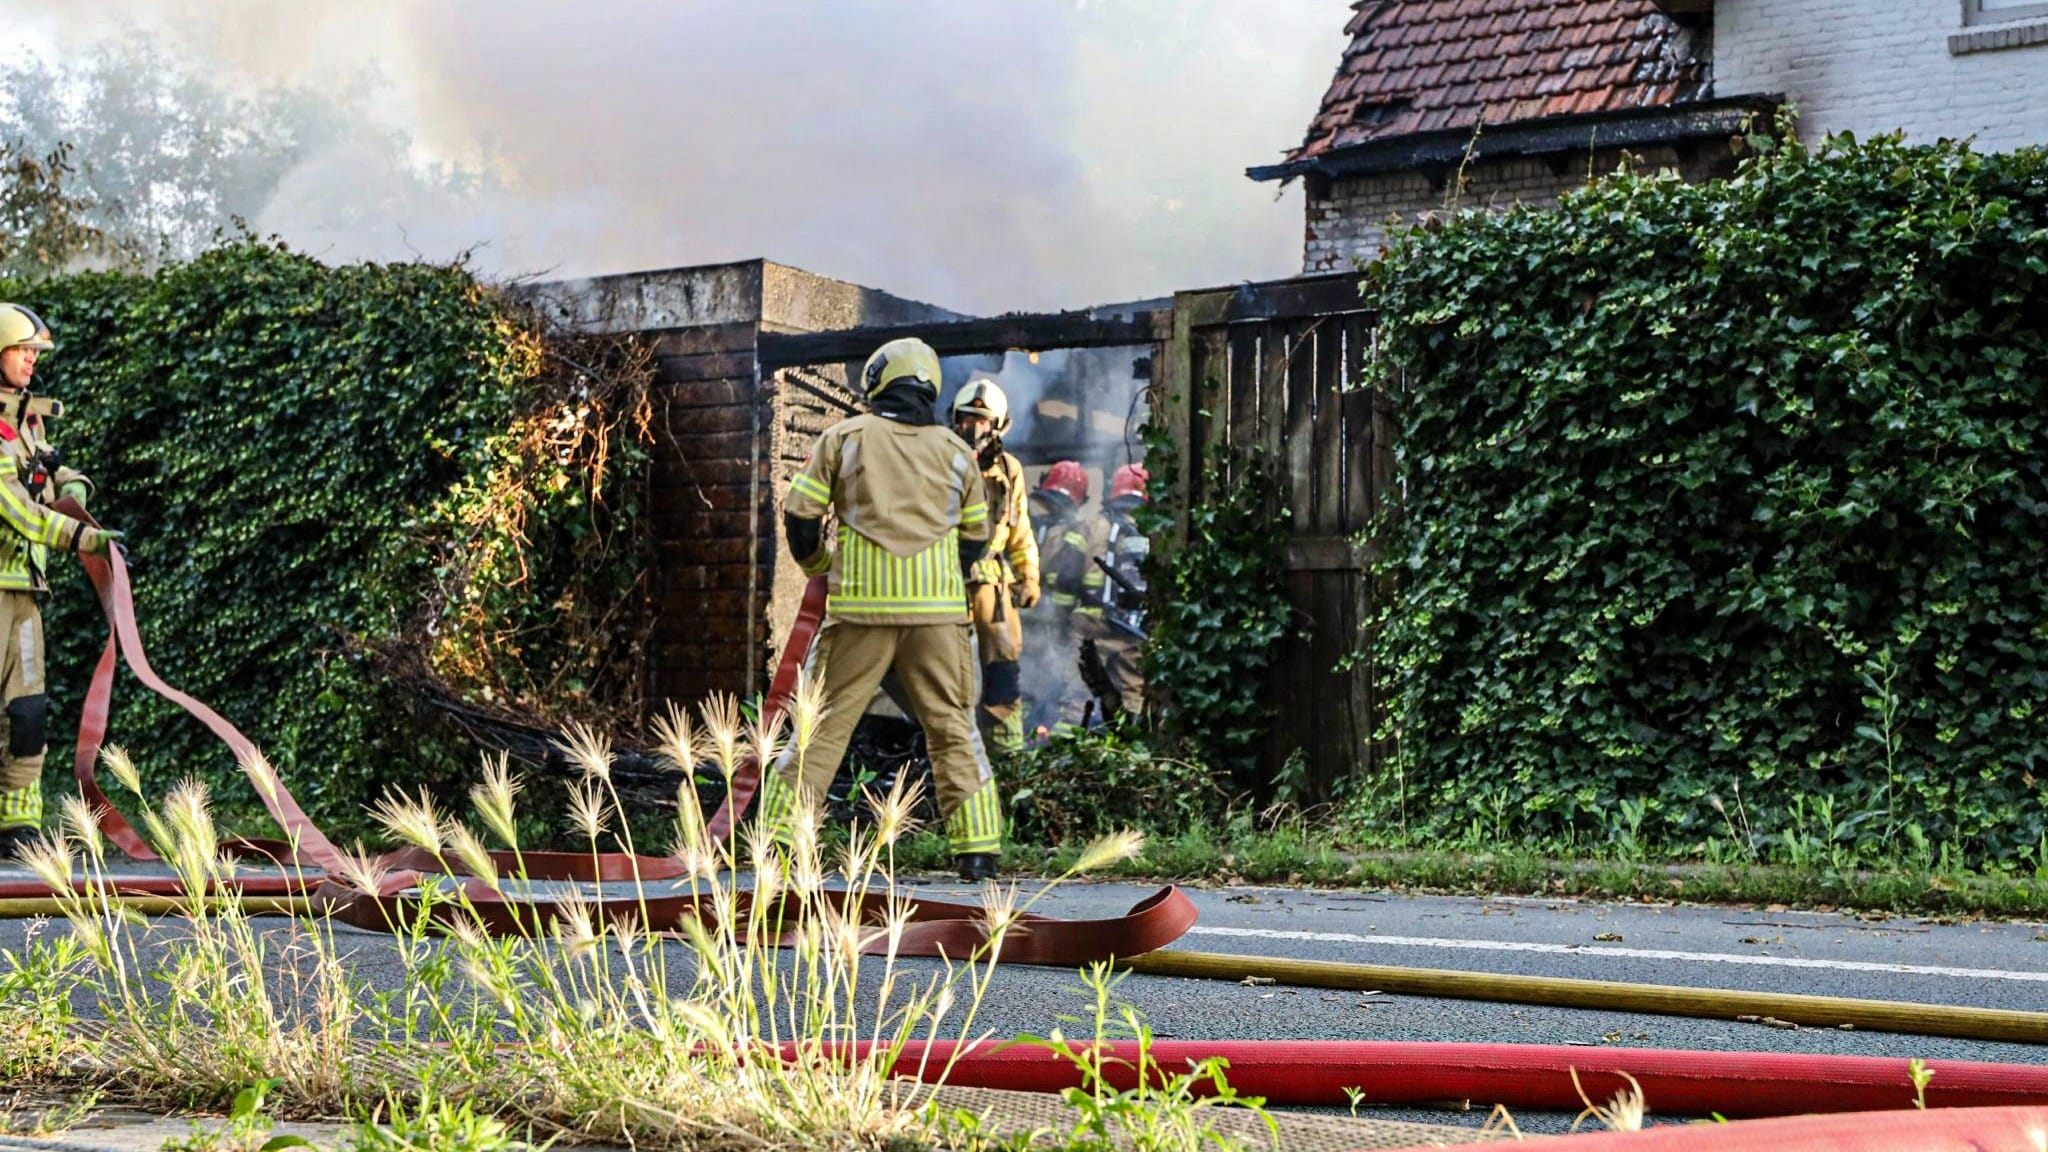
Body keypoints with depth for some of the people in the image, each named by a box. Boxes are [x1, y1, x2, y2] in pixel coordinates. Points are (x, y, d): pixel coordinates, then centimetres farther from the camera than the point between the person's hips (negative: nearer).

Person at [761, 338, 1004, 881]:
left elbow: (799, 515, 3)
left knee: (824, 721, 5)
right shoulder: (956, 452, 10)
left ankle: (779, 835, 3)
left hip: (859, 606, -1)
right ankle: (977, 849, 3)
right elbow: (974, 540, 16)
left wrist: (819, 566, 22)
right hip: (937, 609, 1)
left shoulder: (845, 437, 4)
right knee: (952, 726, 7)